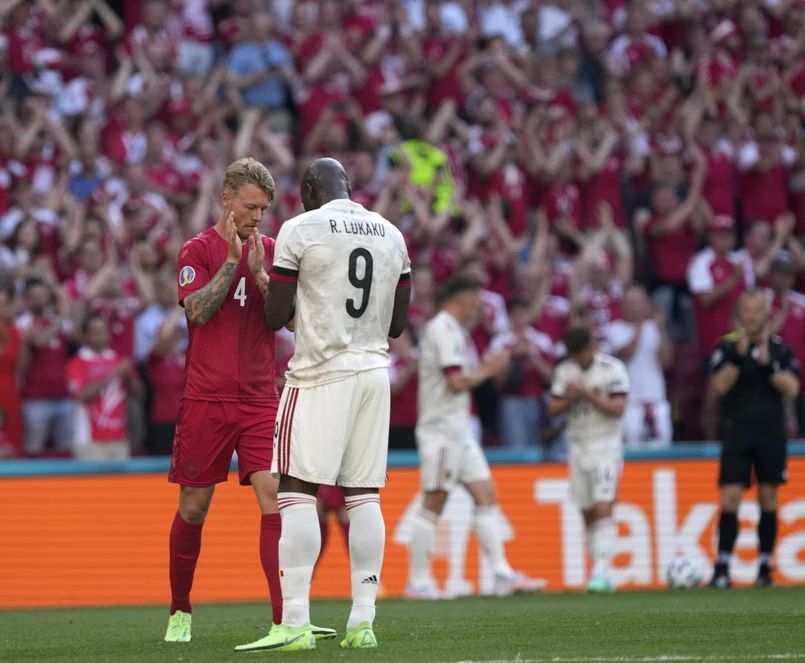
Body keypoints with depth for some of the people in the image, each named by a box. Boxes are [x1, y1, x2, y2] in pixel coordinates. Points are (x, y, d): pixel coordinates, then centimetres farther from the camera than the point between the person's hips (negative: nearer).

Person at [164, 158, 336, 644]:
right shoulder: (198, 250, 0)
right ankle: (180, 611, 23)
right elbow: (198, 311, -14)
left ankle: (285, 616, -18)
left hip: (260, 398, 2)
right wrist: (232, 259, -17)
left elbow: (284, 317, 2)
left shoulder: (271, 252, 9)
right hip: (207, 398, -2)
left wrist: (259, 273, -13)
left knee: (275, 498, -12)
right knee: (194, 507, 5)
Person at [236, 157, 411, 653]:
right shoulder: (392, 235, 11)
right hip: (374, 371, 6)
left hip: (321, 373, -6)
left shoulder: (301, 230, -6)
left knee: (297, 490, -5)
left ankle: (295, 624, -13)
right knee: (364, 495, 7)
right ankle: (363, 622, 4)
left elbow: (275, 316, -5)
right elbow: (398, 323, 14)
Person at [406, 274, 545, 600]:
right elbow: (456, 381, -22)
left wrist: (487, 367, 10)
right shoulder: (443, 330, -14)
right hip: (441, 429, -10)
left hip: (460, 430, 10)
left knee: (486, 496, 5)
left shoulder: (453, 330, 17)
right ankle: (418, 582, 0)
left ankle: (503, 575, 2)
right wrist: (488, 369, -8)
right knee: (433, 505, -5)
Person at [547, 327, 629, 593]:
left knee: (603, 510, -16)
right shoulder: (564, 371, 8)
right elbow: (553, 409, 9)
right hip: (578, 448, 5)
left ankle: (601, 573, -22)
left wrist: (587, 394, -22)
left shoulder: (612, 369, -7)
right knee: (588, 515, 5)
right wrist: (569, 398, -11)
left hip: (606, 446, -5)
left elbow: (617, 408, -14)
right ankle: (600, 576, 9)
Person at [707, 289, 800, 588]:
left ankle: (765, 569, 12)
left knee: (768, 500, 5)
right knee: (730, 499, -8)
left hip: (771, 434, 1)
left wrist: (768, 364, -18)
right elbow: (719, 385, -10)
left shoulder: (781, 348, 5)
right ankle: (722, 569, -6)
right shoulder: (727, 346, 2)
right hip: (737, 432, -1)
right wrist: (739, 355, -18)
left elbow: (792, 389, -6)